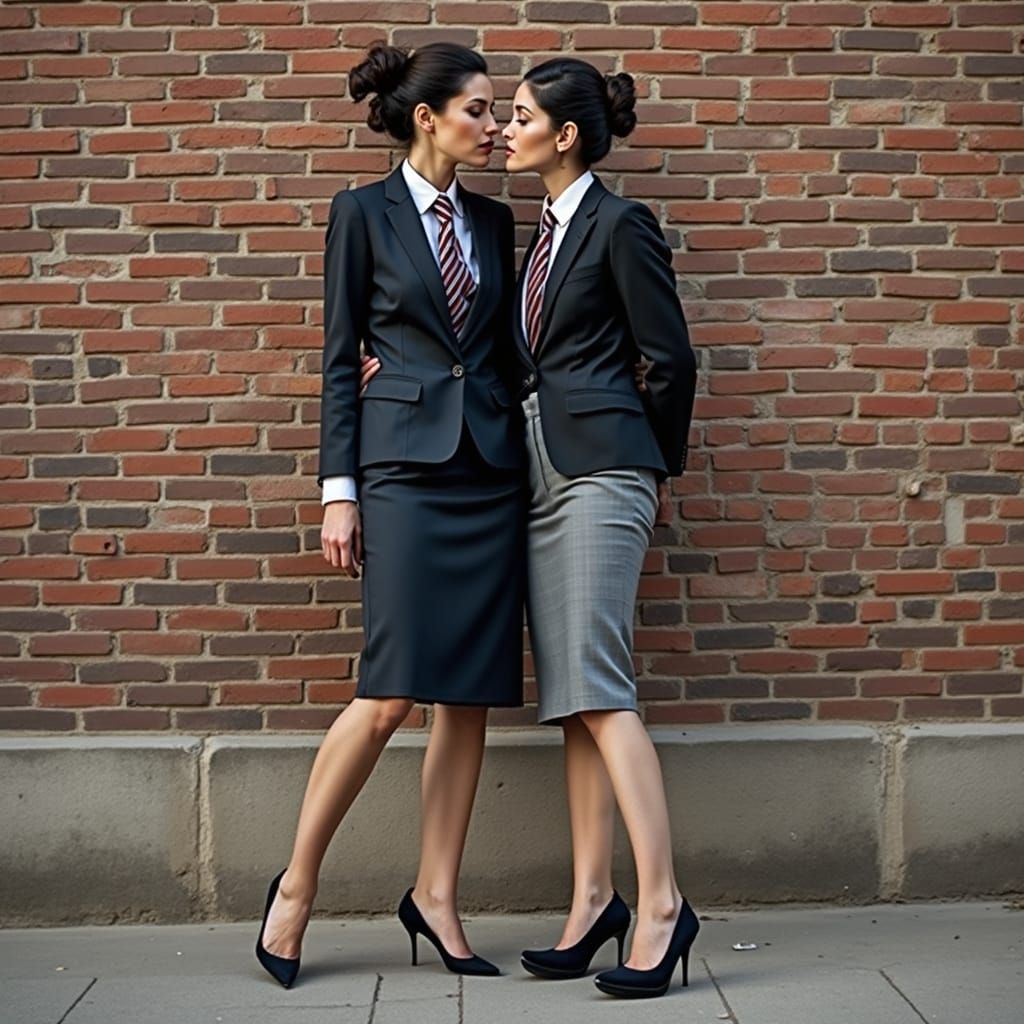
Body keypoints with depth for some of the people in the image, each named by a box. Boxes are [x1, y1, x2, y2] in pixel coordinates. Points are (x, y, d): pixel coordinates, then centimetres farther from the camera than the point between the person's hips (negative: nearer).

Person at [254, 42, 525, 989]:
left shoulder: (493, 221, 15)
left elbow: (503, 349, 16)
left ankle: (436, 896, 14)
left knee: (471, 696, 3)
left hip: (491, 468, 5)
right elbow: (339, 360, 1)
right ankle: (295, 886, 7)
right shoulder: (363, 213, 3)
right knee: (391, 695, -11)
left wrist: (528, 460, 10)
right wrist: (338, 492, -6)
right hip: (404, 465, -5)